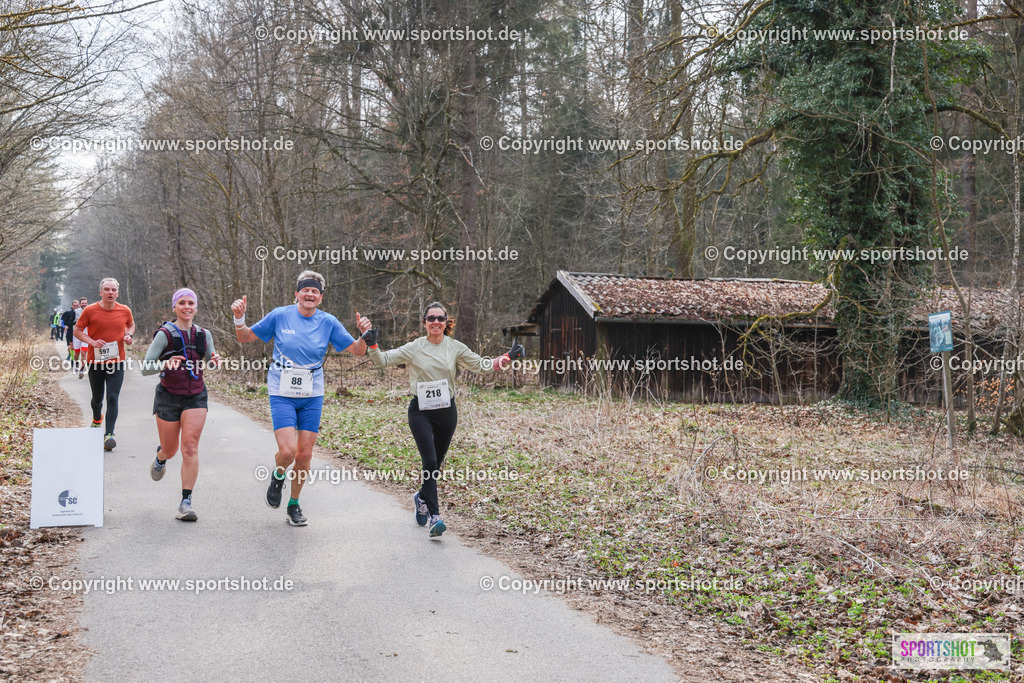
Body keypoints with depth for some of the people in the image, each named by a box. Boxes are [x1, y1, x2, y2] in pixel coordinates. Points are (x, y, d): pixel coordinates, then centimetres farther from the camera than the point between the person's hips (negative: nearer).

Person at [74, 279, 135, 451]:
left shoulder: (125, 311, 2)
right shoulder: (90, 311, -6)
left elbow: (131, 324, 22)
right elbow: (77, 331, 1)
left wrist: (129, 335, 0)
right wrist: (92, 342, -16)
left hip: (116, 361, 0)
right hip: (95, 361, 0)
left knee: (112, 398, -10)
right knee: (97, 398, 14)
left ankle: (109, 434, -11)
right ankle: (97, 419, 46)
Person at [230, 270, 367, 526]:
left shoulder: (328, 322, 0)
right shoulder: (280, 316, -4)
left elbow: (357, 350, 1)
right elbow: (245, 338, 4)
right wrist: (239, 318, -15)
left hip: (312, 397, 2)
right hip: (282, 395, -2)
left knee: (305, 455, 3)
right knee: (287, 451, -17)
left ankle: (294, 504, 25)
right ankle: (278, 476, 20)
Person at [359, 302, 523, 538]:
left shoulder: (456, 348, 4)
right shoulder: (414, 348, -2)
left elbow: (482, 365, 7)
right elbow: (382, 360, -4)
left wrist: (508, 357, -5)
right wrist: (371, 343, -22)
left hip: (447, 411, 3)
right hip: (421, 411, -3)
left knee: (437, 463, 11)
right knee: (430, 462, -15)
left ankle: (421, 498, 41)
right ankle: (433, 516, -12)